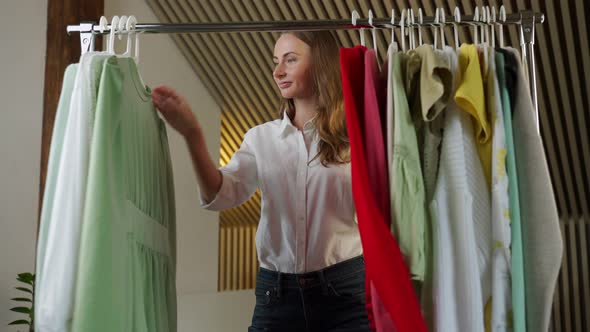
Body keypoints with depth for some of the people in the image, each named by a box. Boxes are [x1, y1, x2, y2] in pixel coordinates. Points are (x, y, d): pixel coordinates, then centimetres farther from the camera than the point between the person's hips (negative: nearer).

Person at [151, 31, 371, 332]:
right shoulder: (260, 137, 7)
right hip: (276, 290, 3)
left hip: (344, 287, -2)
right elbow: (221, 195, -6)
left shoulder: (352, 135, -2)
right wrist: (192, 135, -17)